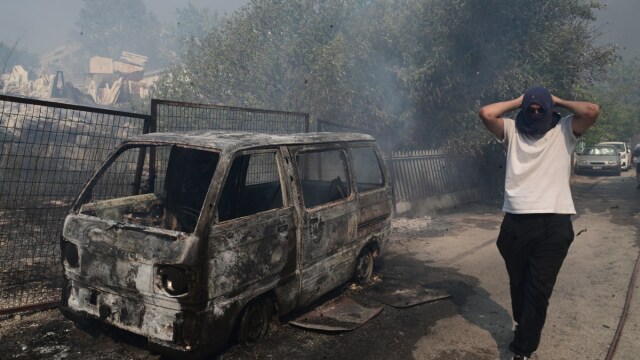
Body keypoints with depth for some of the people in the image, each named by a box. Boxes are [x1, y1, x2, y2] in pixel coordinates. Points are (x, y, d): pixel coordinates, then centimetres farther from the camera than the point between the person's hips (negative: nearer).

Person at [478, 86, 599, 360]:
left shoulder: (564, 131, 8)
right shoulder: (512, 131, 10)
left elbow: (592, 111, -10)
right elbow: (486, 114, -6)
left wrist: (559, 101, 5)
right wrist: (518, 102, 6)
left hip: (554, 224, -2)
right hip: (516, 222, 2)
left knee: (539, 290, -1)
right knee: (518, 285, 17)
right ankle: (524, 326, 42)